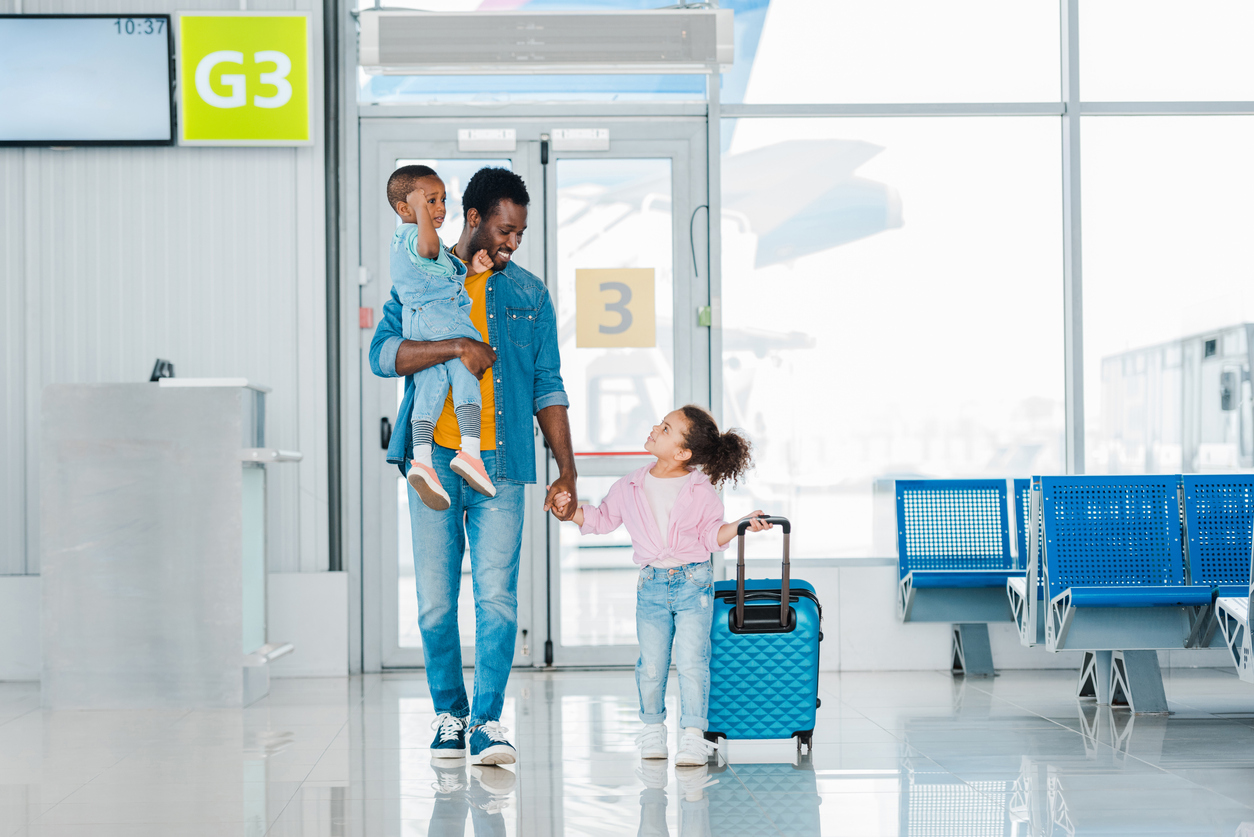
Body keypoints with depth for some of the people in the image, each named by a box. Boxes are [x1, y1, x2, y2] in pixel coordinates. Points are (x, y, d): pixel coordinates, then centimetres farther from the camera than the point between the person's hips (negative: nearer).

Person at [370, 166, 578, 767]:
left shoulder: (529, 294, 13)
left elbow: (548, 387, 12)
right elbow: (383, 353, -5)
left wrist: (567, 472, 6)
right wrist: (457, 347, -19)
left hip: (501, 465, 0)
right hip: (433, 461, 0)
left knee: (497, 595, -9)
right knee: (435, 600, 3)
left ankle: (487, 722, -7)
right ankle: (449, 713, 17)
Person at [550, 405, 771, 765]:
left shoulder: (701, 490, -3)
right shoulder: (631, 486, 4)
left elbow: (711, 535, 1)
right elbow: (602, 519, 13)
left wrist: (739, 525, -14)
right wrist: (571, 509, 0)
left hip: (693, 582, -3)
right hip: (651, 585, 3)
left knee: (691, 661, -10)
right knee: (651, 664, 4)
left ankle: (693, 736, -4)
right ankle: (653, 728, 23)